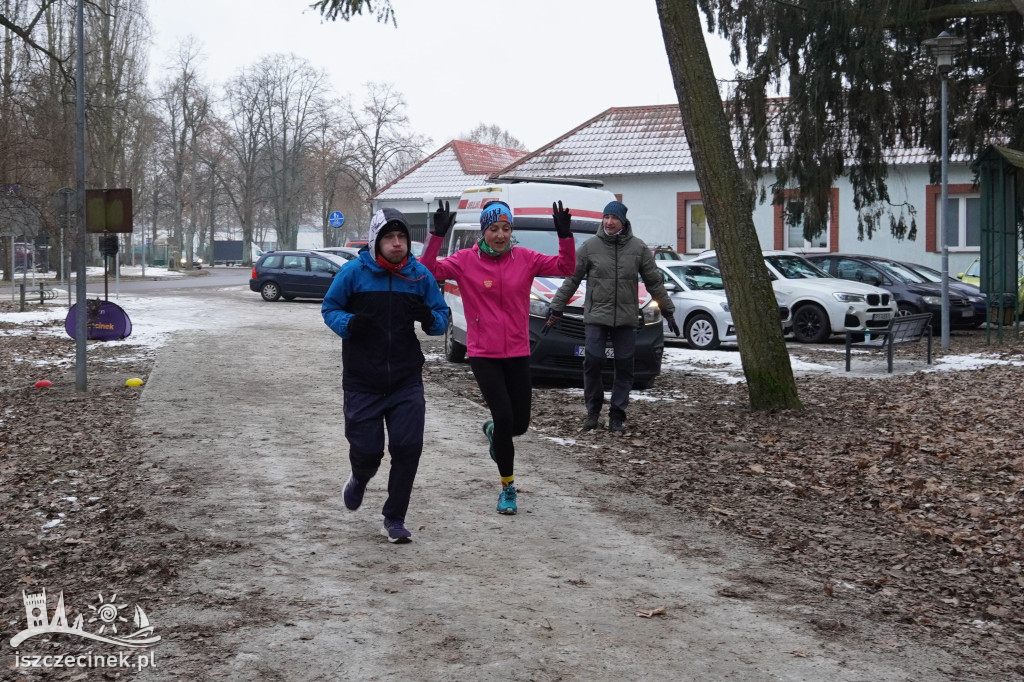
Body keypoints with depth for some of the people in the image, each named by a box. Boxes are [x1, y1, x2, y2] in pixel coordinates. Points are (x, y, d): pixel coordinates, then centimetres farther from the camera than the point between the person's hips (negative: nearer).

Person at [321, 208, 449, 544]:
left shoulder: (420, 274, 1)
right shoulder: (354, 271, -6)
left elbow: (442, 317, 8)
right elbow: (329, 308, 3)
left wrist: (430, 319, -16)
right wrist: (349, 324, -18)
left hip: (406, 380, 2)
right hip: (362, 381, -1)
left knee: (408, 447, -6)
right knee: (367, 449, 1)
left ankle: (394, 519, 12)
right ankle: (359, 481, 41)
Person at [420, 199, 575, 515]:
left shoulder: (525, 259, 1)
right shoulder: (466, 260, -5)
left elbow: (565, 267, -2)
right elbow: (429, 271, -15)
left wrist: (565, 236, -16)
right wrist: (437, 236, -25)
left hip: (517, 353, 3)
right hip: (483, 355, -3)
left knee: (519, 424, 8)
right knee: (504, 417, -12)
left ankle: (493, 430, 48)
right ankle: (508, 487, 7)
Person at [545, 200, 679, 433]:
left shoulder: (638, 248, 4)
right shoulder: (590, 246, 1)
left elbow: (655, 282, 10)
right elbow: (571, 279, 5)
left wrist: (667, 310, 10)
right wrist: (556, 307, 3)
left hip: (626, 318, 1)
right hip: (596, 316, -1)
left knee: (624, 366, 3)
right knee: (592, 363, -6)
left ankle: (617, 415, 12)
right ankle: (593, 410, 13)